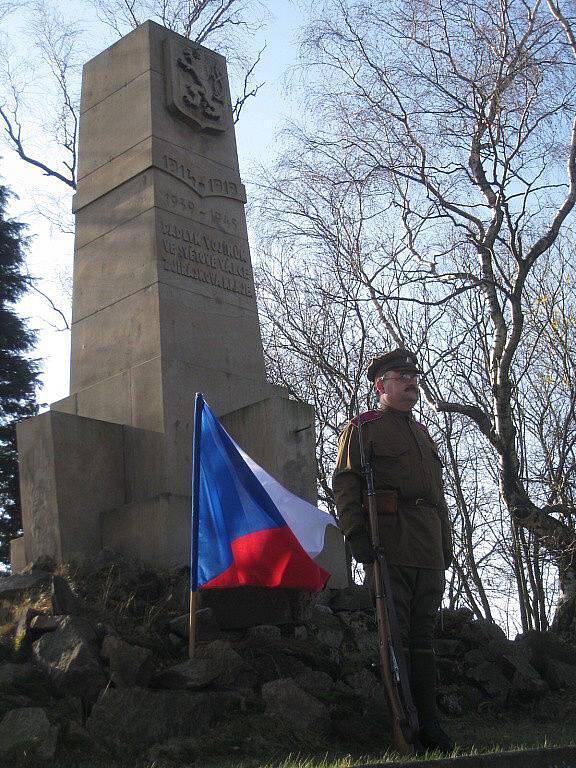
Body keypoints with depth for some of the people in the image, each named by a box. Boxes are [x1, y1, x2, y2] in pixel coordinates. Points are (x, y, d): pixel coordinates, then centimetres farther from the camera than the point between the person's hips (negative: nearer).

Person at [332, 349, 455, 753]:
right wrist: (356, 534, -16)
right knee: (394, 636, -6)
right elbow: (344, 484, -5)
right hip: (389, 547, -7)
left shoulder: (422, 433, 25)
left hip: (429, 552, 7)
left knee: (423, 634, 8)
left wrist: (446, 543, 18)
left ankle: (429, 722, 12)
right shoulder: (362, 428, 4)